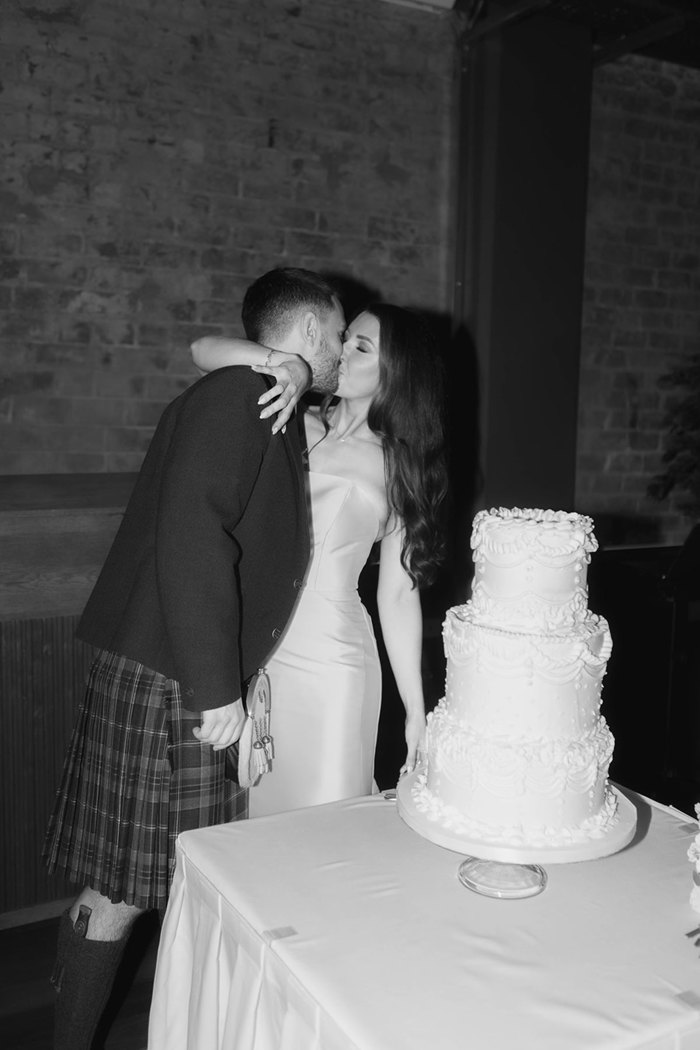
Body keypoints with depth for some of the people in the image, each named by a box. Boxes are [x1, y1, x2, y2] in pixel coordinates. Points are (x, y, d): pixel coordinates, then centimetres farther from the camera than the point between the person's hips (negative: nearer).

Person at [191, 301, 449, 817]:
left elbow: (398, 593, 3)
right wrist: (279, 362, -18)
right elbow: (205, 350, 0)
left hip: (328, 662, -1)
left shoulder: (400, 468, 6)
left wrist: (416, 710, 1)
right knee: (245, 811, 10)